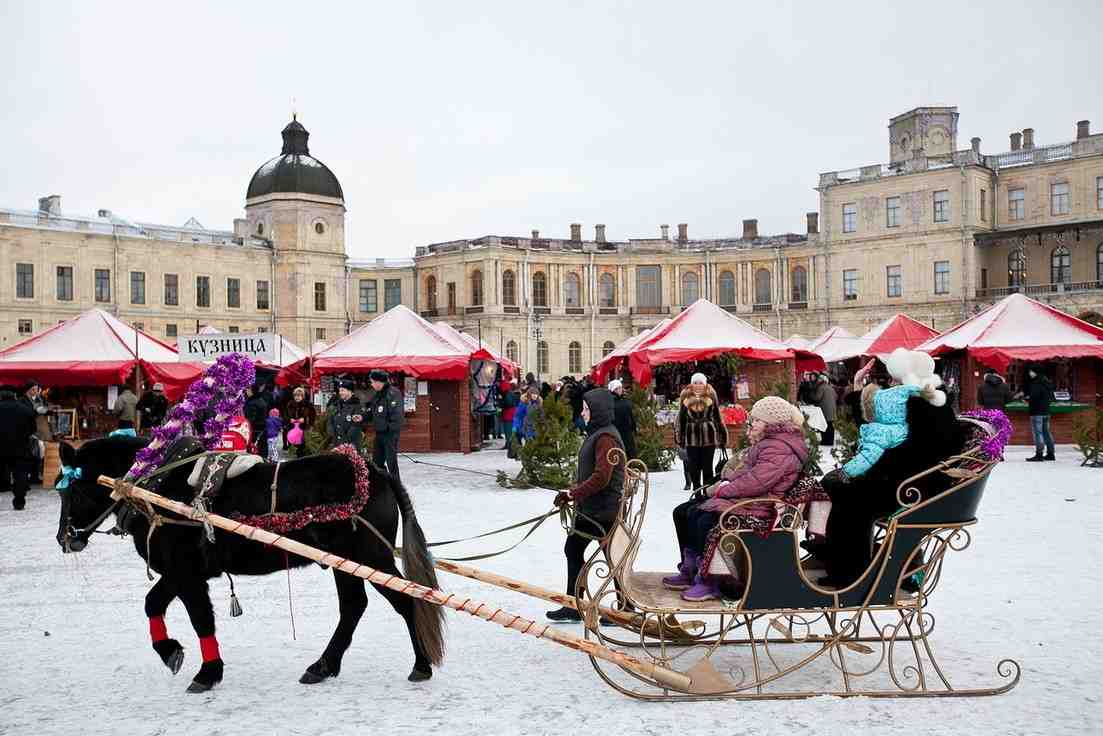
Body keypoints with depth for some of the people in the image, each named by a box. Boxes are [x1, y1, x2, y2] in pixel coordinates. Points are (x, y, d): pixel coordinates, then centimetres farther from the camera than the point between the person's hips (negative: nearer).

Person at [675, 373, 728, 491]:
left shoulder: (711, 396, 1)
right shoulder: (686, 397, 4)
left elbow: (717, 417, 7)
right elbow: (681, 418, 10)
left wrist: (722, 435, 6)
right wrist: (679, 436, 10)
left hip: (709, 436, -1)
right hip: (691, 436, 1)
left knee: (707, 467, 3)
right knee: (693, 467, 5)